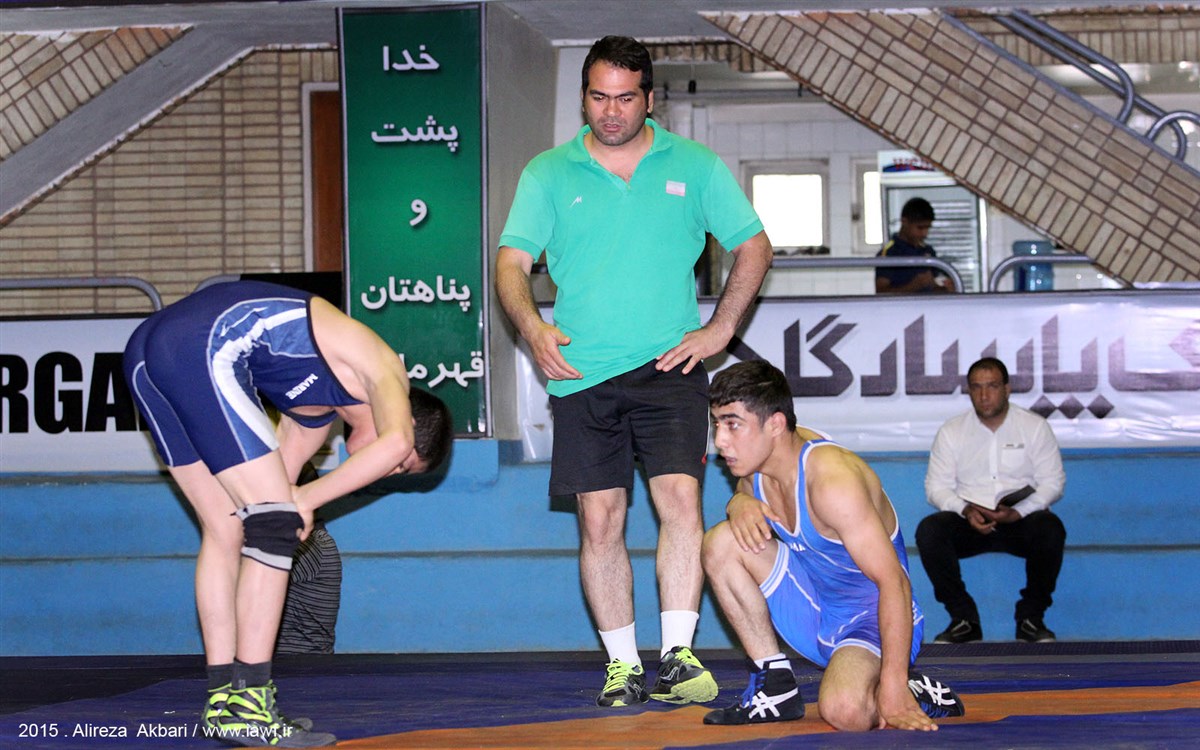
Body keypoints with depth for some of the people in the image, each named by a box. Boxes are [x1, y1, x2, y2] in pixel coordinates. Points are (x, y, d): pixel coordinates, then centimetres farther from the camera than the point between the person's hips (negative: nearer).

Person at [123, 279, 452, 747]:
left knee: (225, 530, 16)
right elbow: (395, 442, -13)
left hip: (146, 345, 10)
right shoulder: (387, 373, 7)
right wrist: (307, 499, -7)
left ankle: (223, 698, 17)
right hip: (205, 345, -9)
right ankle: (247, 708, -7)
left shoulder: (321, 402, 32)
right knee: (274, 521, -4)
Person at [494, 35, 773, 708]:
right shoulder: (548, 174, 8)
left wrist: (718, 331, 2)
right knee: (599, 521, 0)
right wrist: (533, 328, -16)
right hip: (582, 374, 1)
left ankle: (678, 654, -16)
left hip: (668, 367, -1)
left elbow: (754, 247, 12)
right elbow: (512, 262, 3)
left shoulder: (694, 166, 7)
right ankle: (623, 667, 8)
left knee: (680, 497, -16)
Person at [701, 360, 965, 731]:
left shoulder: (834, 480, -30)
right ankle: (776, 685, 0)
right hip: (815, 612, 8)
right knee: (721, 542, -10)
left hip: (874, 617, -8)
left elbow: (894, 581, -31)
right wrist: (739, 502, -10)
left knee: (844, 710, -37)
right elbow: (747, 489, 19)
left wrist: (893, 688, -35)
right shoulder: (759, 457, -6)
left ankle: (912, 693, -1)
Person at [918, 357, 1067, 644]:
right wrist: (966, 510, -19)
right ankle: (964, 618, -17)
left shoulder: (1034, 427, 4)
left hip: (1019, 521, -1)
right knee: (929, 530, -29)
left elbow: (1053, 482, -1)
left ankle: (1031, 617, -15)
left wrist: (1017, 512, -19)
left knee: (1050, 529, -34)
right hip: (970, 523, 1)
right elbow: (937, 486, 2)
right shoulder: (951, 431, 7)